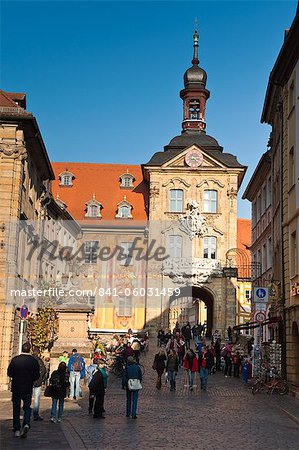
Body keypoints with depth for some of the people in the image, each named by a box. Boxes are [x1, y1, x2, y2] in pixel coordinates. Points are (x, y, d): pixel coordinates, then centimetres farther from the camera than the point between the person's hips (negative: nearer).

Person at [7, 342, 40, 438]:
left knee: (16, 409, 12)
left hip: (16, 388, 0)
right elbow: (37, 376, -5)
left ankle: (17, 430, 15)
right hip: (28, 389, 0)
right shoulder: (34, 361, -8)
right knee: (27, 408, 12)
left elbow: (9, 373, -5)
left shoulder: (15, 359, -9)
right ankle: (26, 424, -11)